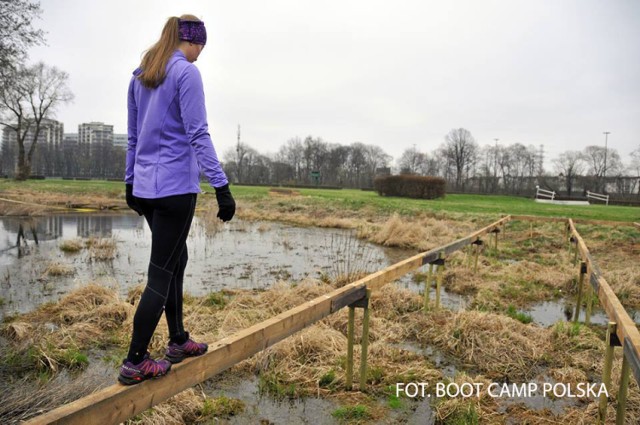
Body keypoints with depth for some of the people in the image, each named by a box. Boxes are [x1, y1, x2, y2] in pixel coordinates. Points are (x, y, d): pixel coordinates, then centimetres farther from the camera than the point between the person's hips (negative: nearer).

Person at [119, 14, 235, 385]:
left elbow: (133, 136, 18)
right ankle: (135, 362, 8)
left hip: (144, 187, 8)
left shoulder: (140, 76, 15)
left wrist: (130, 181, 24)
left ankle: (178, 341, 27)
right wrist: (221, 186, -18)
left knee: (176, 260, 18)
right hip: (176, 188, -8)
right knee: (162, 273, -1)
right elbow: (198, 135, -17)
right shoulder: (187, 72, -8)